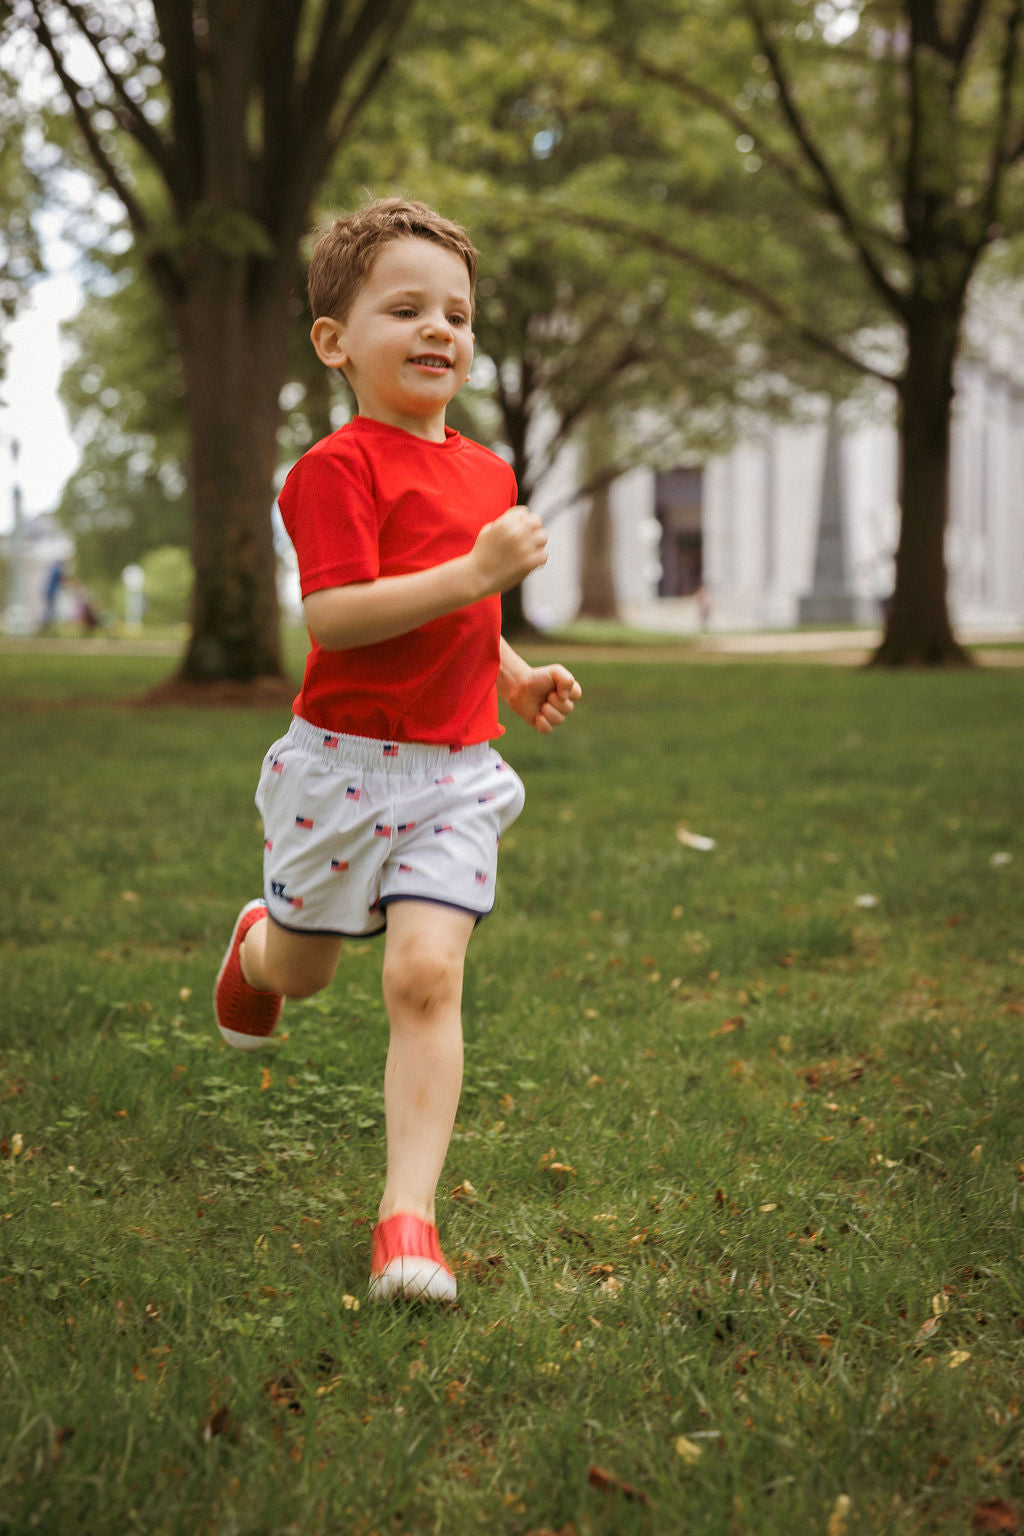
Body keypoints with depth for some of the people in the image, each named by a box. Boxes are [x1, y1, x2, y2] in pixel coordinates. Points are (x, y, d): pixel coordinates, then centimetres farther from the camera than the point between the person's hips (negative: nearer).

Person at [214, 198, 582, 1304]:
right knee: (302, 971, 16)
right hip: (343, 761, -4)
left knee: (426, 973, -11)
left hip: (453, 773, 4)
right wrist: (478, 570, -31)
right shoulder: (338, 468, -14)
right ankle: (255, 940, 55)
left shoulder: (486, 472, 11)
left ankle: (408, 1213, -8)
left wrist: (514, 677, 11)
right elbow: (333, 615, -26)